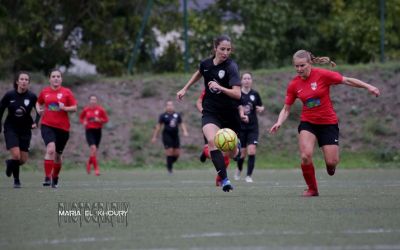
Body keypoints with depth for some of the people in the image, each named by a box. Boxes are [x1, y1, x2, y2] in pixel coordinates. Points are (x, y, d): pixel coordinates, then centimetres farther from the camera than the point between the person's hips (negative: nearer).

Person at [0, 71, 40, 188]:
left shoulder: (32, 97, -9)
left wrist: (36, 122, -13)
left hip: (25, 130, 2)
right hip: (11, 129, -2)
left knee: (23, 159, 3)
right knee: (16, 155, -18)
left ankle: (10, 163, 38)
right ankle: (16, 179, 9)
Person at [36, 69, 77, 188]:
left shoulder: (67, 92, 1)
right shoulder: (44, 92, 6)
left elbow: (74, 108, 0)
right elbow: (39, 102, 23)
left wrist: (64, 108, -18)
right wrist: (39, 109, 3)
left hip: (63, 127, 1)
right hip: (47, 125, -1)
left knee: (57, 155, 11)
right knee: (51, 149, -24)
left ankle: (55, 178, 34)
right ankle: (47, 177, -23)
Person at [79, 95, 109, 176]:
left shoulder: (100, 109, -2)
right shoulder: (86, 110, 0)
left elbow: (106, 119, 3)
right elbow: (81, 118, 15)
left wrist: (99, 120, -15)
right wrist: (83, 122, -6)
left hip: (98, 131, 2)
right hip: (89, 131, -2)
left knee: (94, 151, 10)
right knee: (93, 148, -19)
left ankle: (89, 163, 41)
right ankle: (96, 168, -16)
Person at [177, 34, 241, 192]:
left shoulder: (231, 67, -17)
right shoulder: (206, 64, -2)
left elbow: (237, 94, -27)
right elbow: (198, 74, 24)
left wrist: (219, 87, -39)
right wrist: (185, 89, 26)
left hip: (229, 113, -2)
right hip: (210, 112, 2)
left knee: (233, 153, 12)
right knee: (212, 141, -28)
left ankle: (236, 145, 53)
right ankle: (225, 180, -26)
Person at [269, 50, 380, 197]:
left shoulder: (322, 75, -13)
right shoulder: (294, 85, -4)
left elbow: (347, 81, -8)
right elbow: (286, 109, 4)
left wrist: (368, 87, -15)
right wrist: (279, 123, -14)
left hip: (328, 123, -2)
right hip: (308, 123, 2)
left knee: (331, 162, -5)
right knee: (305, 156, -21)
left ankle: (330, 165, 36)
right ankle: (312, 189, -1)